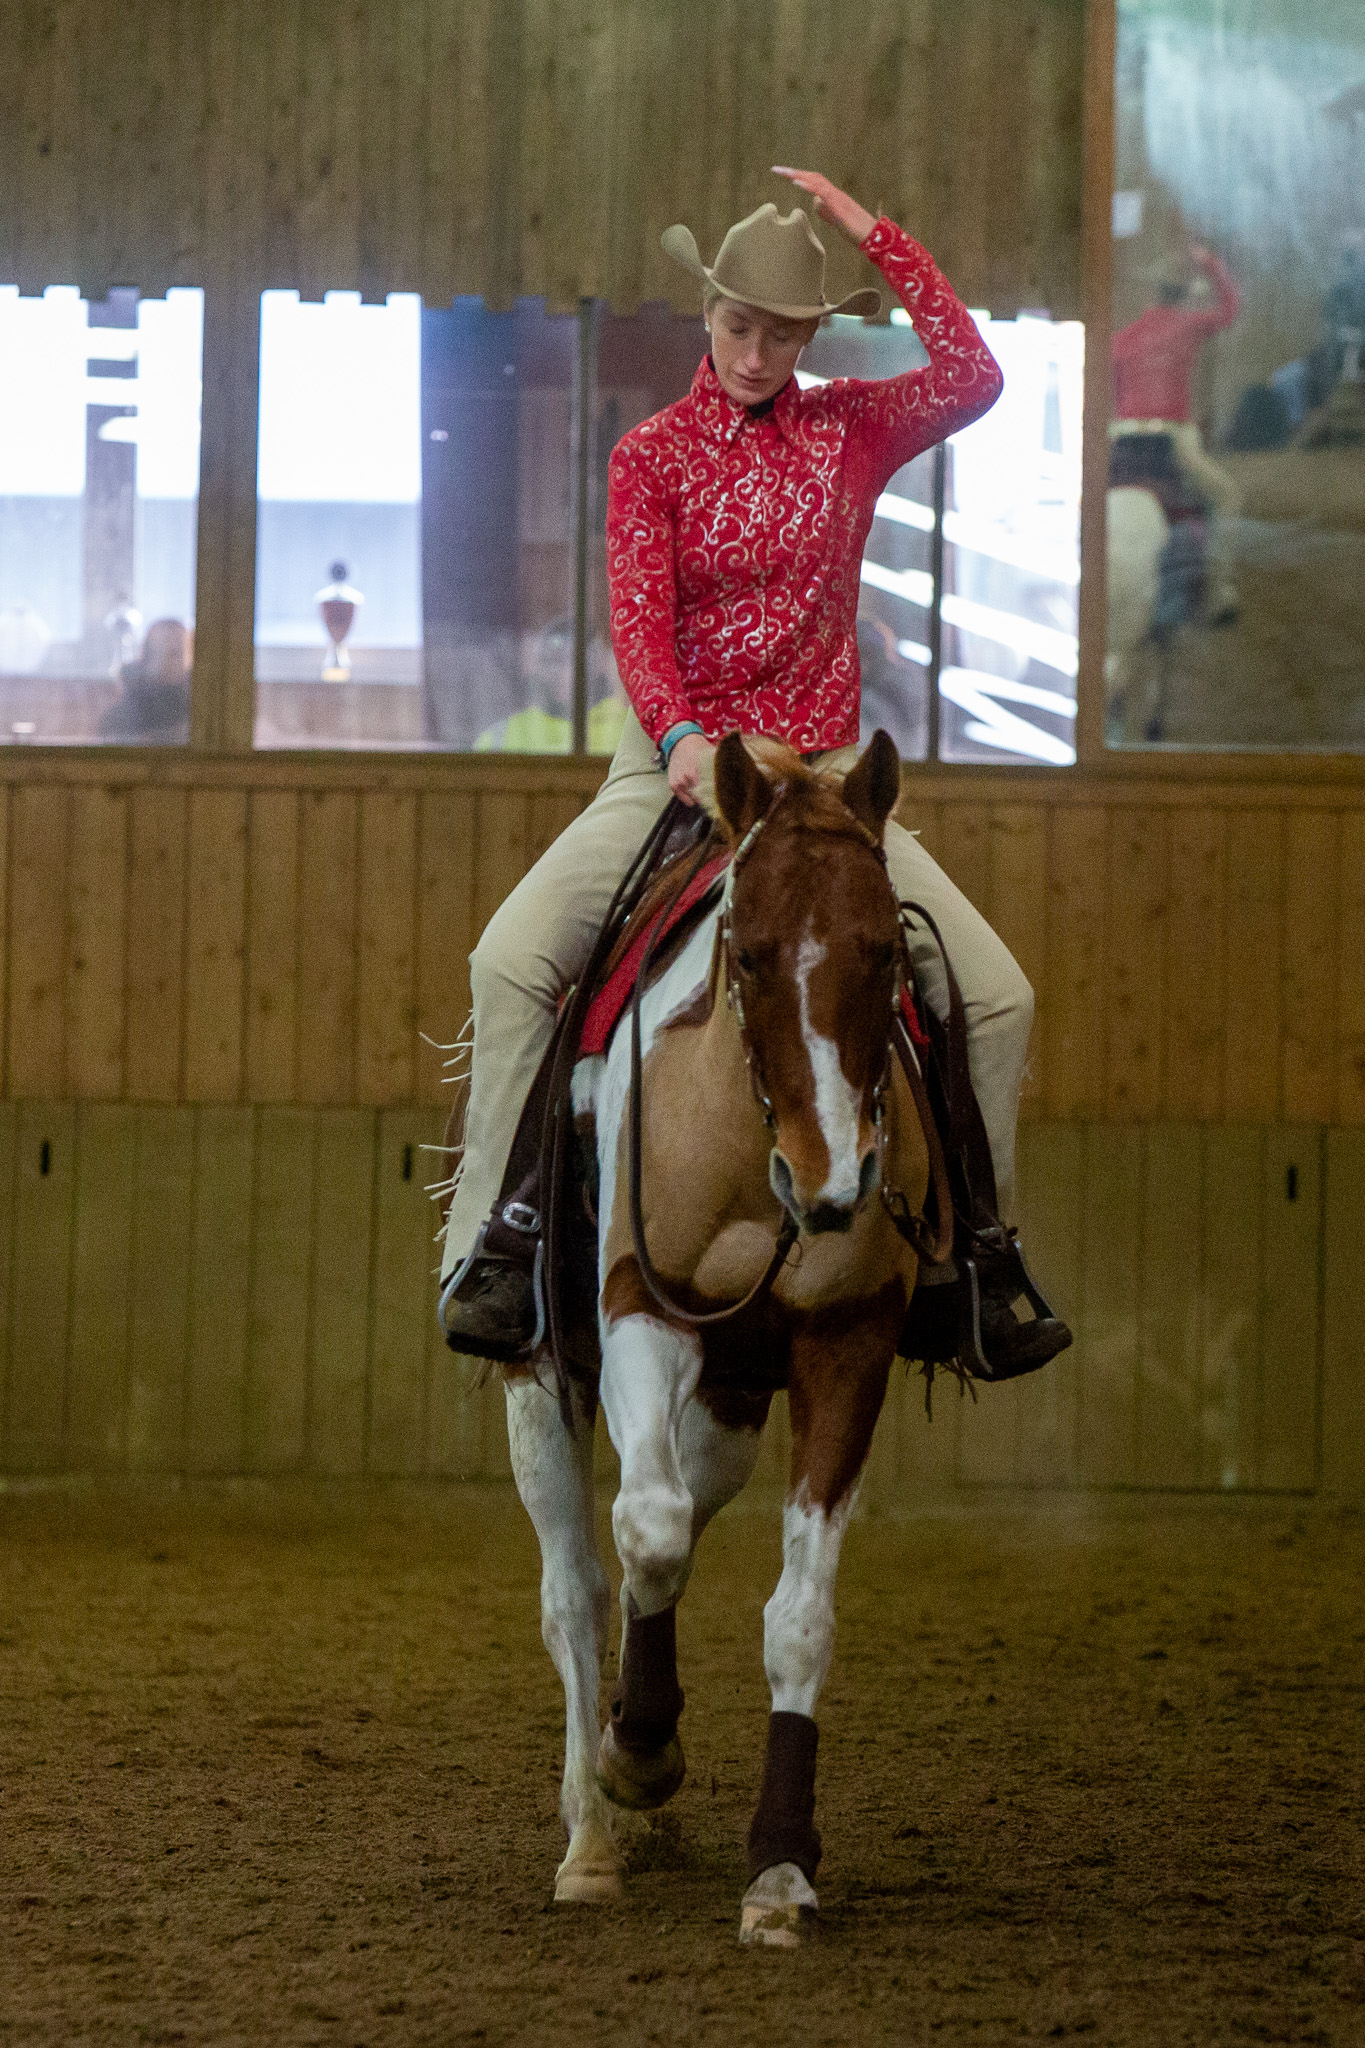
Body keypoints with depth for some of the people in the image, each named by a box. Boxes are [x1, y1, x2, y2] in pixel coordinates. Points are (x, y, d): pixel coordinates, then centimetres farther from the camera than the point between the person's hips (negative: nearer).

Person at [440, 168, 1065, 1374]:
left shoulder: (850, 434, 6)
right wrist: (681, 736, -30)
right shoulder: (653, 454, 2)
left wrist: (877, 237, -12)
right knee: (512, 961, -23)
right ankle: (490, 1250, -17)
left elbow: (973, 380, -12)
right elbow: (637, 614, -11)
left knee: (996, 996, -9)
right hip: (677, 766, -2)